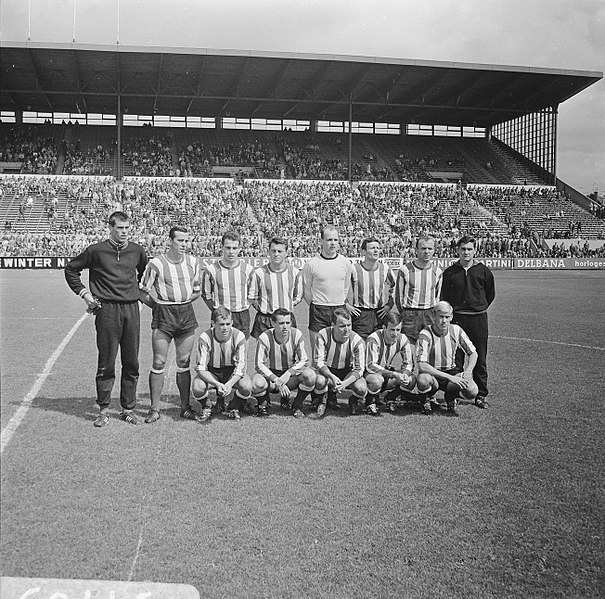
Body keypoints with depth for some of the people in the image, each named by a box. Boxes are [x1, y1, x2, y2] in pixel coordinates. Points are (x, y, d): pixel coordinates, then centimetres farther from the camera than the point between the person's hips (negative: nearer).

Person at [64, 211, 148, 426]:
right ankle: (103, 410, 10)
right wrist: (84, 293, 3)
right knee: (106, 362, -1)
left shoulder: (137, 250, 10)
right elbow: (71, 269, 10)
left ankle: (128, 409, 15)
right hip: (107, 310, -3)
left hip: (132, 309, 4)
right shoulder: (96, 251, 0)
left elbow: (145, 270, 30)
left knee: (132, 363, 6)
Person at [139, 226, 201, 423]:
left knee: (184, 363, 8)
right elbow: (143, 292, -1)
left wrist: (184, 302, 8)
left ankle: (185, 407, 16)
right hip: (163, 314, -4)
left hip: (187, 313, 4)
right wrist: (158, 306, 0)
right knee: (159, 363, -4)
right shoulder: (156, 263, -7)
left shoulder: (193, 262, 7)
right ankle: (155, 409, 4)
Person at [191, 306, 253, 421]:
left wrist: (229, 384, -38)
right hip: (211, 372, 0)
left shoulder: (239, 336, -19)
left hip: (232, 372, 1)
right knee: (197, 388, -33)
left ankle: (233, 407, 4)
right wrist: (217, 384, -39)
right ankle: (206, 408, 5)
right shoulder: (205, 338, -22)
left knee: (246, 386, -31)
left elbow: (241, 366, -19)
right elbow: (200, 368, -23)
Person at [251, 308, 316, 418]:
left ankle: (296, 405, 0)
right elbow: (259, 365, -17)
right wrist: (276, 380, -27)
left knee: (310, 375, -29)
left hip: (291, 373, 2)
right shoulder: (265, 338, -18)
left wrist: (288, 373, -25)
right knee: (257, 383, -36)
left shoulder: (296, 335, -12)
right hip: (270, 374, -2)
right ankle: (263, 402, 4)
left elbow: (304, 360, -9)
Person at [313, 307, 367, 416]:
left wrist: (345, 383, -39)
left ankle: (353, 401, 10)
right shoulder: (323, 335, -21)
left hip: (348, 372, 0)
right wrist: (333, 377, -39)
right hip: (328, 371, 0)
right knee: (320, 381, -35)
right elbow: (319, 362, -20)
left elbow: (359, 369, -20)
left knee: (361, 389, -30)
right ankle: (322, 401, 3)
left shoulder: (357, 341, -22)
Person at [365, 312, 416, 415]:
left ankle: (391, 398, 8)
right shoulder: (374, 339, -26)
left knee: (411, 380, -19)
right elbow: (371, 366, -29)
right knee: (376, 380, -39)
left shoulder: (403, 340, -10)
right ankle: (370, 402, -7)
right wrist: (394, 374, -37)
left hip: (388, 371, 5)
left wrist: (404, 374, -28)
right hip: (370, 373, -5)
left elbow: (408, 364, -3)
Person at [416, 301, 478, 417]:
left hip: (452, 371, 3)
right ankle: (426, 400, -1)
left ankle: (450, 399, 11)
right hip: (432, 373, -3)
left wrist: (468, 372, -14)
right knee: (423, 380, -39)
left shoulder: (456, 330, -6)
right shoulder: (425, 335, -20)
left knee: (472, 392, -24)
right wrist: (449, 377, -32)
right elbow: (422, 366, -28)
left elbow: (473, 353, 6)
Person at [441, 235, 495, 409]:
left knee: (480, 359, 4)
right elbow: (444, 297, 13)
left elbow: (490, 294, 15)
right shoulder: (449, 272, 4)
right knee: (455, 358, 1)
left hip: (478, 319, 0)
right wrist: (450, 313, 9)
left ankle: (481, 395, 12)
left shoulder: (483, 271, 3)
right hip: (456, 319, 0)